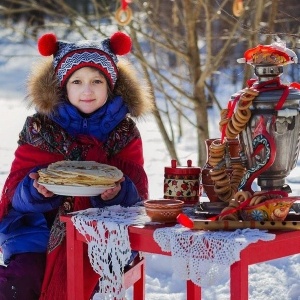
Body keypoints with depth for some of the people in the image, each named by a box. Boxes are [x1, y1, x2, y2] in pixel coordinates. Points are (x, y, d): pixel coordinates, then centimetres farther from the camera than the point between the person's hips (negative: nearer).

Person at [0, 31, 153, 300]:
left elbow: (137, 193, 2)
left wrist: (118, 192, -22)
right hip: (41, 228, 1)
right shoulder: (40, 129, 4)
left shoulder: (125, 133, 7)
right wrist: (36, 190, -23)